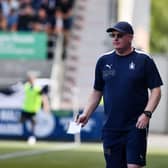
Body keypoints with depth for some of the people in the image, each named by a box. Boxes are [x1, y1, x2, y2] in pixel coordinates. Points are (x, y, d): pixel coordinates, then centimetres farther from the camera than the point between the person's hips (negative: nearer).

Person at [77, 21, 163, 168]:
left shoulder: (143, 60, -1)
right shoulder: (104, 61, 10)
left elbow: (156, 90, -2)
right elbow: (97, 92, 17)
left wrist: (147, 113, -15)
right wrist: (86, 114, 5)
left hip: (136, 126, -4)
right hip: (111, 127, 4)